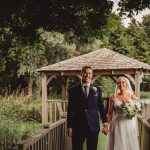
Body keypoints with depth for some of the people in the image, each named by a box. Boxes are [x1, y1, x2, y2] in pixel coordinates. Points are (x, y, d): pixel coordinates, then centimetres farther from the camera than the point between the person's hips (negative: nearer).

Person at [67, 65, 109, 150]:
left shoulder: (97, 90, 5)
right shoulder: (73, 90, 2)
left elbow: (101, 108, 6)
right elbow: (70, 110, 2)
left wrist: (105, 124, 1)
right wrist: (69, 126, -2)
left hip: (93, 126, 1)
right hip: (77, 126, -1)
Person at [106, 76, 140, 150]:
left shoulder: (132, 97, 0)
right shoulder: (113, 97, 0)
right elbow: (110, 113, 4)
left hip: (129, 125, 0)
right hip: (117, 125, 0)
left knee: (129, 144, 7)